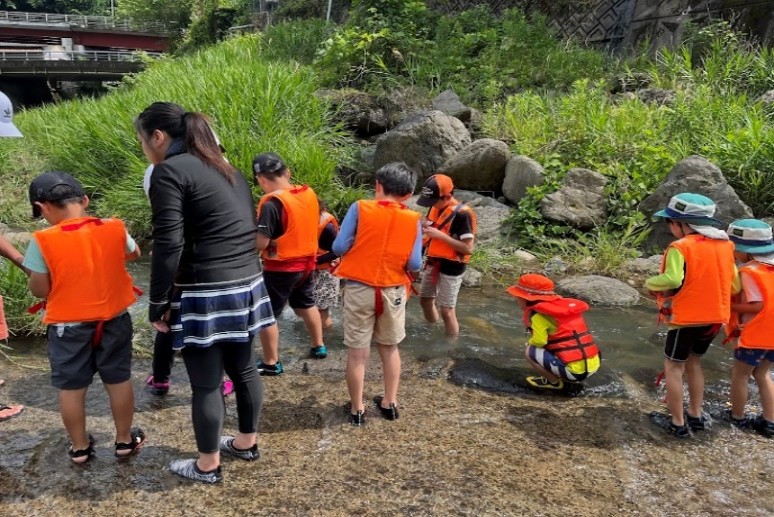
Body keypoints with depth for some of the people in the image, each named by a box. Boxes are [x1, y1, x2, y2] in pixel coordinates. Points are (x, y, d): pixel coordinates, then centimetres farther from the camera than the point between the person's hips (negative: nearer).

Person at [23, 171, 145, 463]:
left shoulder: (43, 241, -17)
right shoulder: (114, 229, -8)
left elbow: (39, 290, -11)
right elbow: (134, 254, 12)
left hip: (68, 326, -2)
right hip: (114, 320, 2)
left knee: (71, 388, 14)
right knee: (119, 381, 15)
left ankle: (79, 447, 28)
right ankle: (125, 440, 28)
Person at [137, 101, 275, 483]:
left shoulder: (169, 171, -11)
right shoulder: (226, 169, 14)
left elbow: (168, 246, -18)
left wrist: (158, 304, -10)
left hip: (207, 294, -8)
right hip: (247, 286, 8)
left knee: (205, 382, 6)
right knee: (243, 368, 20)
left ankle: (208, 465, 21)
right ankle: (247, 442, 36)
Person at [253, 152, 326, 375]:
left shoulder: (272, 203, -23)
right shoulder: (309, 193, -1)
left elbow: (261, 243, -25)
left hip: (281, 269, -7)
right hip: (307, 262, 8)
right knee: (306, 305, 27)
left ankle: (271, 363, 13)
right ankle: (318, 347, 40)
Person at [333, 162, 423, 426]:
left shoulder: (359, 209, -9)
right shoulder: (413, 220, -4)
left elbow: (339, 247, -12)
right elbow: (415, 264, -9)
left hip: (359, 289, -2)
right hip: (393, 291, 2)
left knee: (357, 352, 9)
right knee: (390, 347, 21)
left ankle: (357, 409, 18)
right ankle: (390, 403, 30)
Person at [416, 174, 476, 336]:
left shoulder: (462, 214, -23)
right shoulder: (435, 207, 1)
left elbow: (468, 248, -24)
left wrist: (441, 236, -28)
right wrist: (426, 229, -6)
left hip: (451, 267, -8)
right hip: (433, 263, 9)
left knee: (446, 310, -4)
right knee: (425, 299, 21)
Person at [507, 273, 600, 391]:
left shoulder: (539, 315, -10)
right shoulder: (561, 305, 15)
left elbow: (539, 341, -19)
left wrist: (530, 342, 4)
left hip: (575, 371, -9)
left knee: (530, 352, -5)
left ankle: (554, 381, 6)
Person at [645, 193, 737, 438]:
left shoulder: (680, 247, -19)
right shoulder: (725, 245, 4)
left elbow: (672, 280, -30)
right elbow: (734, 283, 10)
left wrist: (650, 284, -11)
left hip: (687, 318, -7)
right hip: (715, 317, 7)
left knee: (673, 367, 7)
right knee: (693, 362, 23)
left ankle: (678, 423, 11)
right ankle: (696, 416, 28)